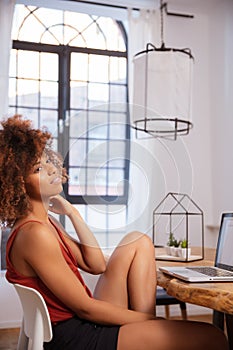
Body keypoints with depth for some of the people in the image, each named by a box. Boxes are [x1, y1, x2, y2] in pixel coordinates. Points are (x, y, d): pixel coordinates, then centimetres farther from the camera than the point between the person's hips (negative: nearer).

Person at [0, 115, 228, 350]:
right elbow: (84, 307, -18)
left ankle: (146, 330, 8)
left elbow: (96, 264, 9)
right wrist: (154, 320, -9)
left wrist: (71, 211, 4)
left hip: (87, 322, 10)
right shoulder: (35, 234, -20)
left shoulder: (46, 221, 10)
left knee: (138, 242, 17)